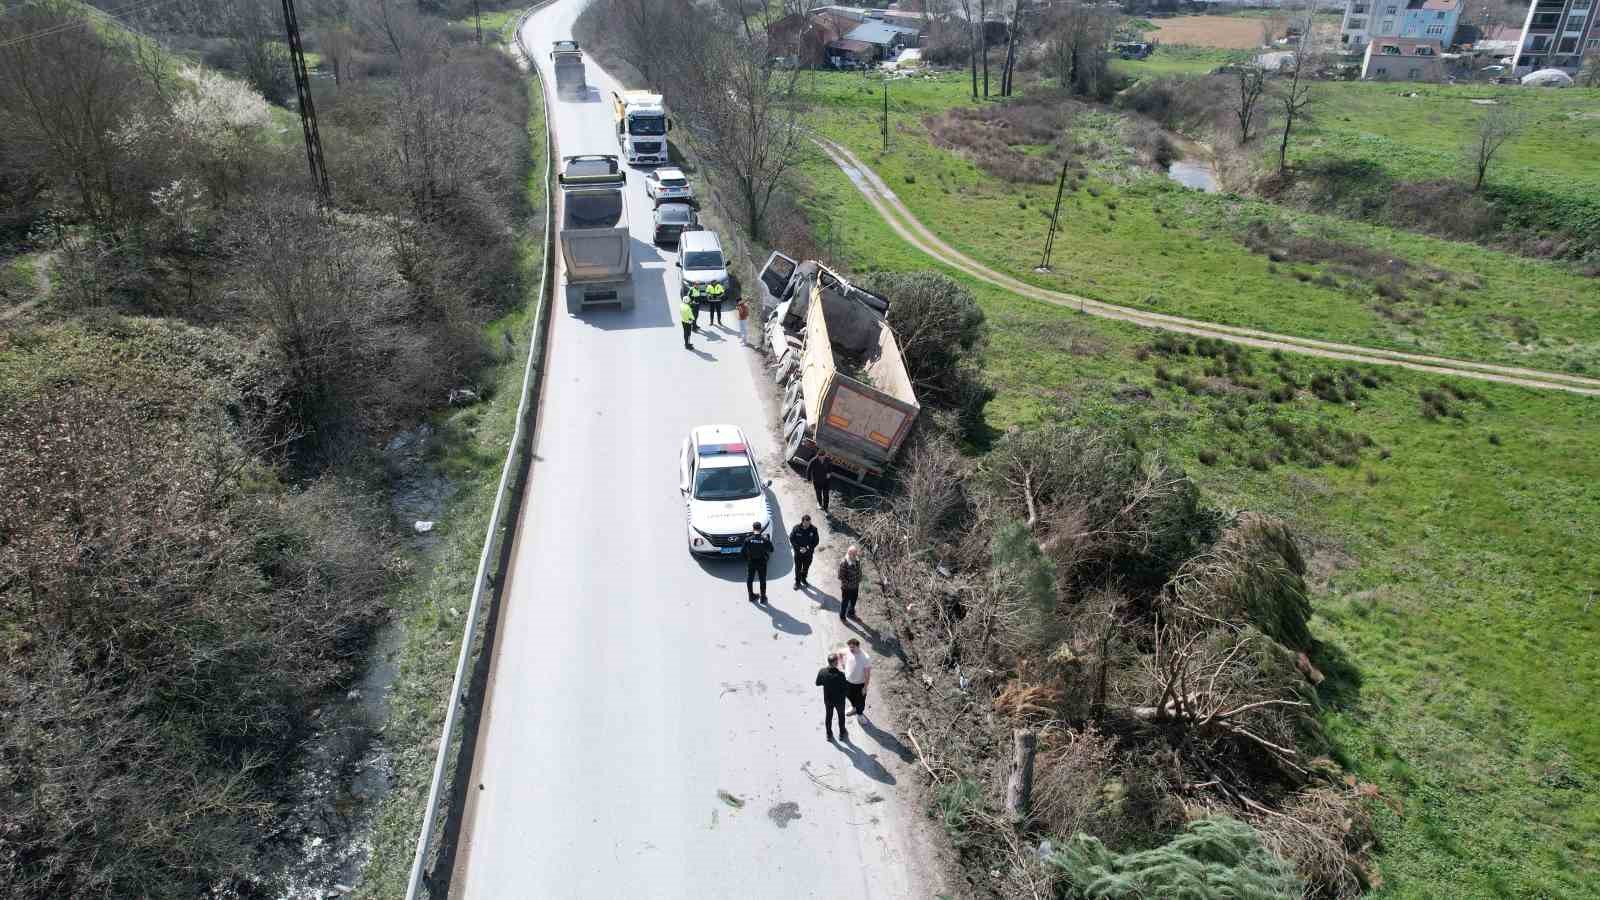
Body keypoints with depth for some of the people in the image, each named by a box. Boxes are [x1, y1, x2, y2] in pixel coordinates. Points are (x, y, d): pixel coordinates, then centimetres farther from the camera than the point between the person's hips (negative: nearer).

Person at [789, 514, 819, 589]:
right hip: (798, 552, -1)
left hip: (808, 552, 1)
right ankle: (797, 581, 28)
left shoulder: (813, 529, -14)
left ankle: (803, 579, 42)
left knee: (806, 567, 18)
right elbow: (791, 539, -7)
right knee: (798, 568, 8)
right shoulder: (796, 529, -16)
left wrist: (808, 548, -18)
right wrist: (799, 548, -17)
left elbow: (815, 541, -5)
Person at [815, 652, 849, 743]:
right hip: (839, 700, -3)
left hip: (827, 700, 3)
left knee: (828, 716, 25)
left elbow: (818, 683, -5)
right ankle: (842, 734, 45)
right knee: (841, 716, 24)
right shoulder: (840, 675, -34)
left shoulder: (822, 672, -23)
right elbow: (846, 689, -23)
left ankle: (829, 735, 44)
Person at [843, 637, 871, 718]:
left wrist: (865, 687, -16)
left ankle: (859, 713, 49)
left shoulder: (866, 658, -31)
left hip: (859, 684, -4)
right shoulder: (847, 652, -20)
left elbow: (867, 674, -22)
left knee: (860, 700, 19)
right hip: (848, 681, 4)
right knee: (849, 696, 28)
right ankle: (854, 708, 59)